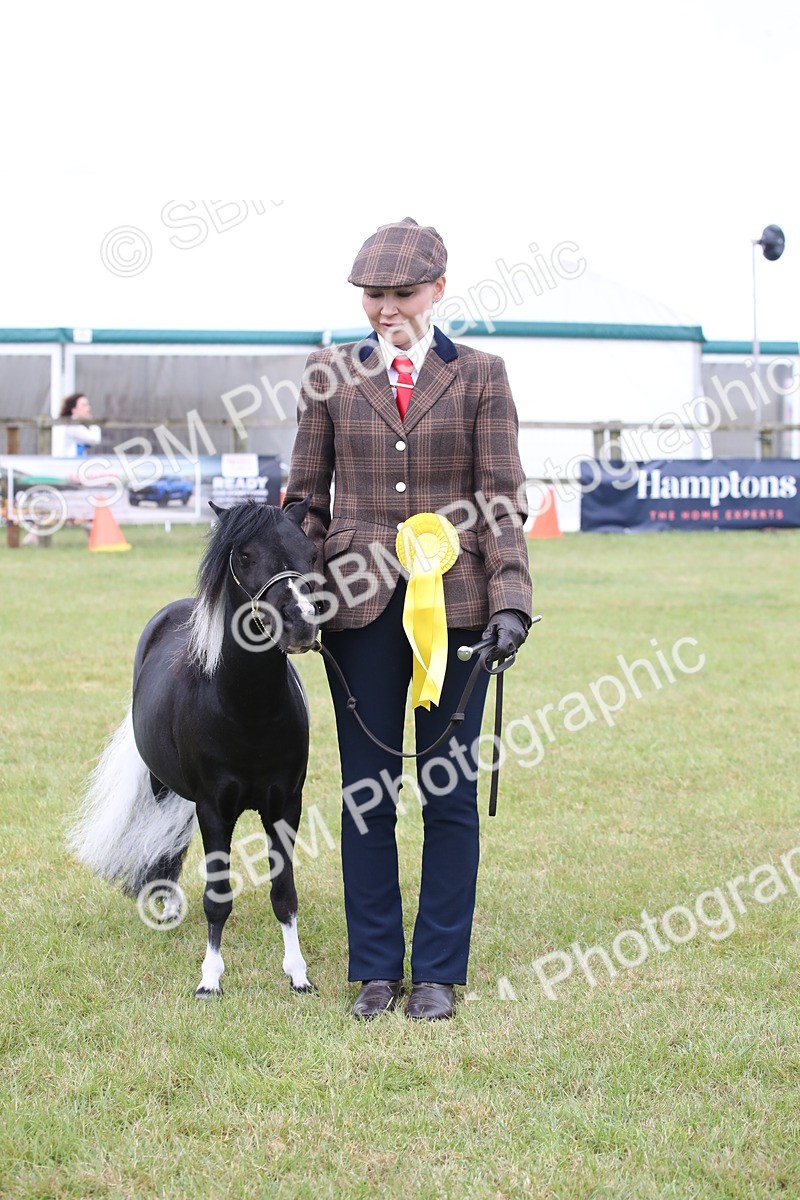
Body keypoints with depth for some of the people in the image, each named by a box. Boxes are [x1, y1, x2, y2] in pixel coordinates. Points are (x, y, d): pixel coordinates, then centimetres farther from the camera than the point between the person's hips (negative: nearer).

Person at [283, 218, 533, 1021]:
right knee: (366, 795, 5)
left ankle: (438, 972, 14)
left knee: (449, 793, 4)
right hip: (359, 606, 1)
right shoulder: (329, 376, 7)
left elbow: (503, 500, 1)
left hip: (453, 603, -1)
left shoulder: (479, 376, 4)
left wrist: (511, 602, -10)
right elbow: (305, 496, 10)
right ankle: (374, 970, 16)